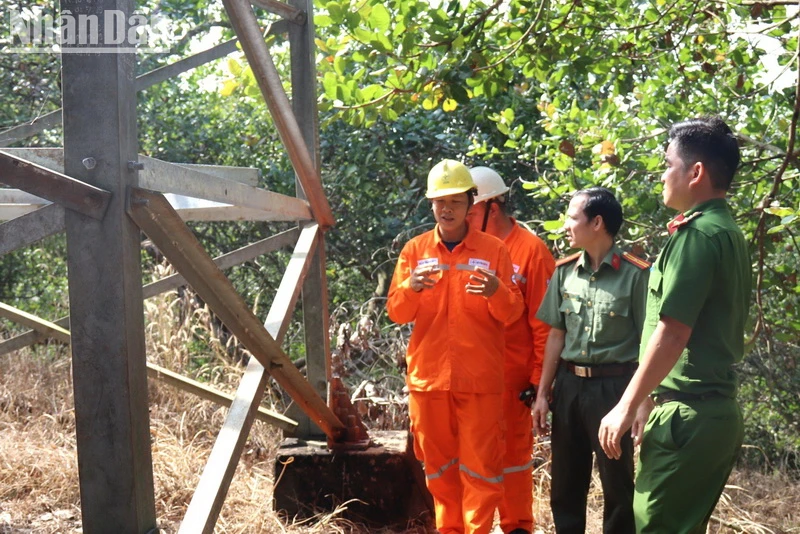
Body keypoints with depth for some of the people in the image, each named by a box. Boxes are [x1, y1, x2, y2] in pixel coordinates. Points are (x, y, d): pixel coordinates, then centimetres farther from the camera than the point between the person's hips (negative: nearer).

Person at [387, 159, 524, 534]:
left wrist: (496, 293, -23)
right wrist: (411, 288, -19)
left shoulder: (494, 250, 2)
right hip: (428, 375, 2)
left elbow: (512, 314, -1)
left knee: (480, 464, 1)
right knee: (438, 463, 11)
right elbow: (396, 313, 2)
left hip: (479, 377, -2)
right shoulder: (414, 250, 6)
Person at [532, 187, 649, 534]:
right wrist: (542, 394, 8)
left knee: (617, 484, 5)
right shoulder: (564, 271, 6)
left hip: (613, 386, -5)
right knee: (564, 483, 13)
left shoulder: (635, 274, -9)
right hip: (569, 385, 5)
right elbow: (556, 336, 10)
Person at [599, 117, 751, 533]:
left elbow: (673, 332, -20)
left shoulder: (697, 233, -15)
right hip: (717, 409, 10)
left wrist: (627, 406, -13)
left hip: (688, 413, -10)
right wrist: (650, 399, 22)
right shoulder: (729, 233, 15)